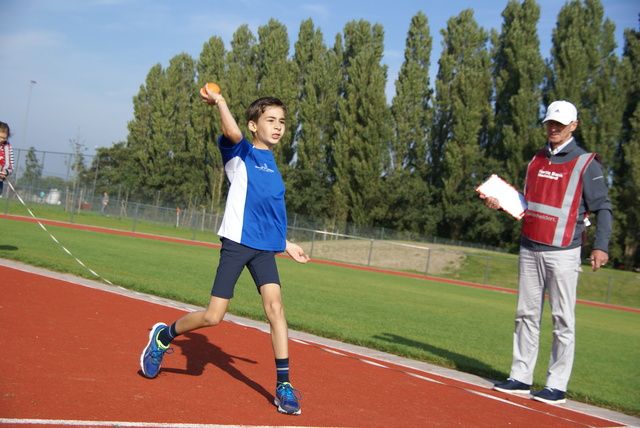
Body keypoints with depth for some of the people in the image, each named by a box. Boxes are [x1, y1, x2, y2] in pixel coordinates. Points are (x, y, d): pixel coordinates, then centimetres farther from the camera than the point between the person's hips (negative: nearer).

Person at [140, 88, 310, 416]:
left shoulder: (272, 165, 17)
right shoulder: (239, 153, 0)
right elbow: (232, 133, -27)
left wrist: (285, 244, 27)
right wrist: (219, 102, -19)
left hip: (264, 248, 5)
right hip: (236, 242, -5)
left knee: (274, 305, -13)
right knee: (212, 316, -4)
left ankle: (283, 384, -7)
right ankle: (163, 336, 24)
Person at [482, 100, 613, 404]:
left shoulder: (586, 164, -3)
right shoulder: (536, 161, 15)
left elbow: (603, 208, -6)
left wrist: (600, 246, -18)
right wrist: (500, 203, 7)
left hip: (562, 252, -6)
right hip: (529, 249, 6)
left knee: (562, 319, -3)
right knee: (526, 314, 9)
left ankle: (557, 386, 2)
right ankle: (521, 378, 16)